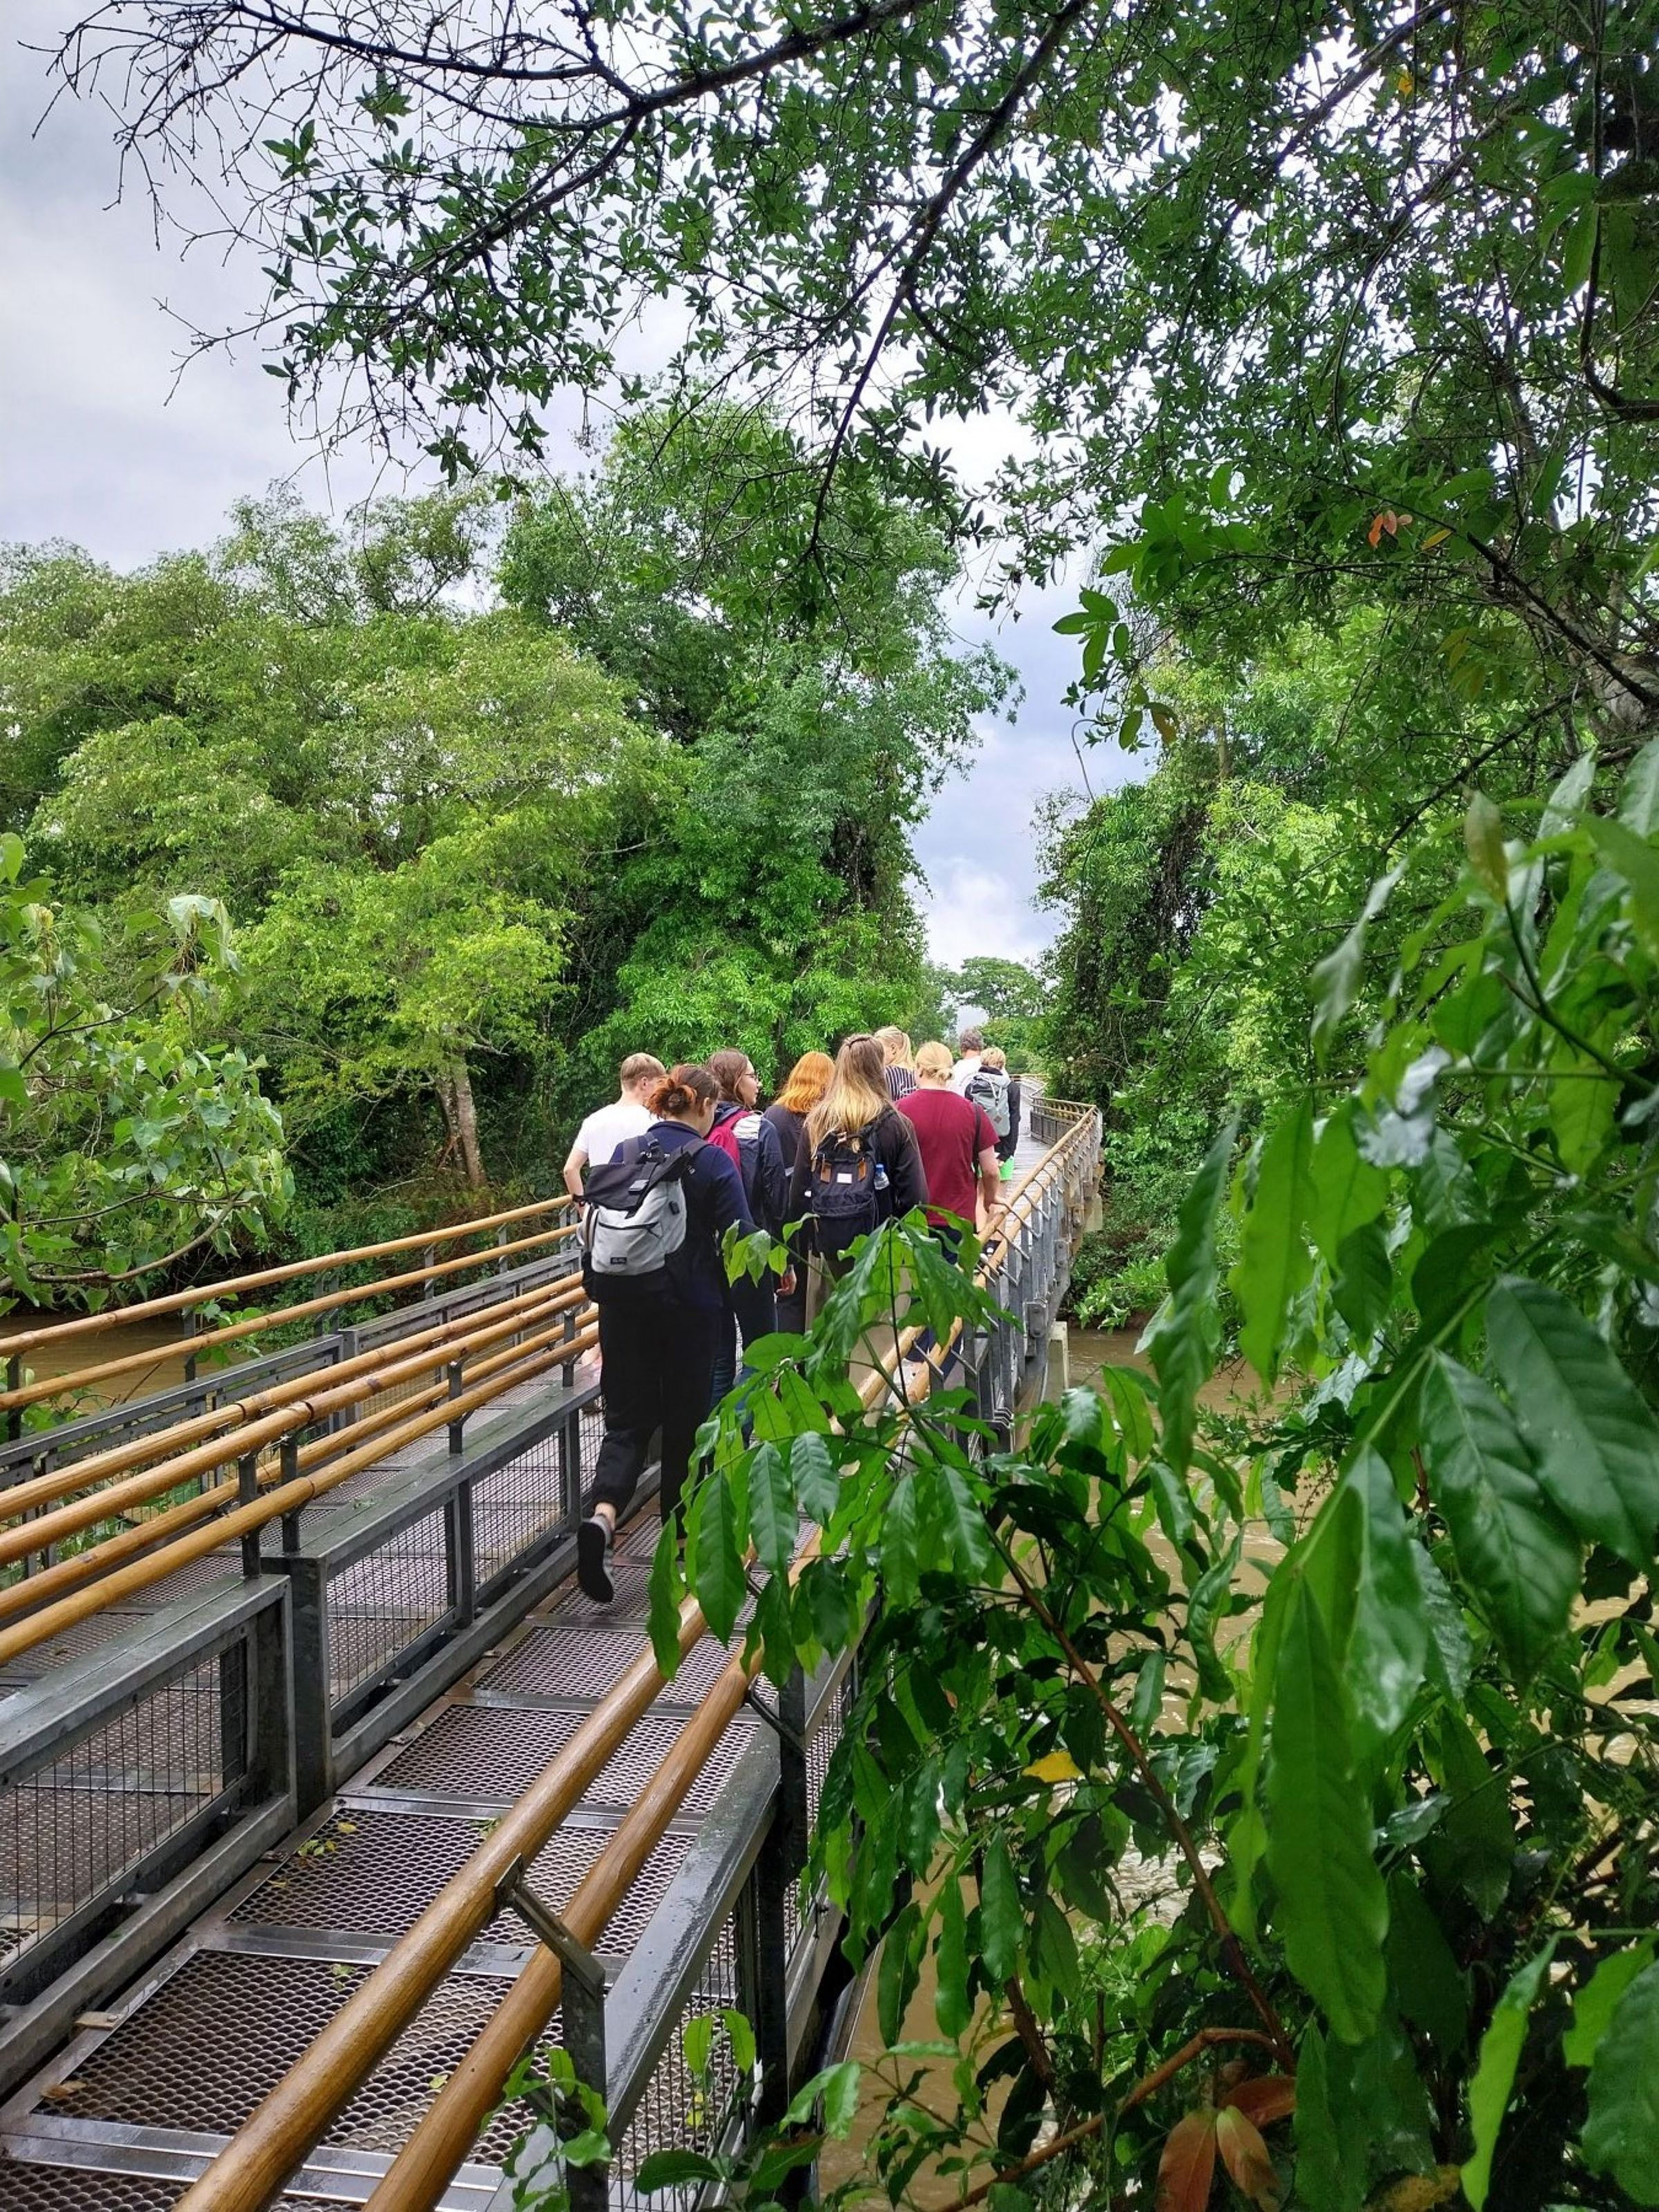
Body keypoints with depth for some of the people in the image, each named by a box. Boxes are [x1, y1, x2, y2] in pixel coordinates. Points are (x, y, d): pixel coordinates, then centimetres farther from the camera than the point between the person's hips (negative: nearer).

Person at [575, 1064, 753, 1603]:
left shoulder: (622, 1154, 3)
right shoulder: (712, 1161, -9)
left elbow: (595, 1229, 8)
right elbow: (738, 1239, -10)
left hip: (623, 1309, 3)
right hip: (690, 1310, -3)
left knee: (627, 1418, 6)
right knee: (685, 1418, 13)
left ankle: (602, 1515, -18)